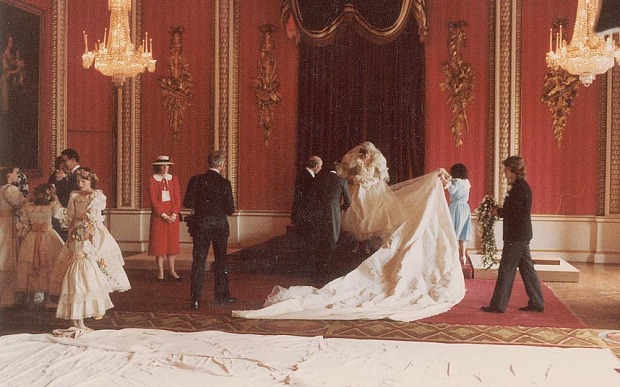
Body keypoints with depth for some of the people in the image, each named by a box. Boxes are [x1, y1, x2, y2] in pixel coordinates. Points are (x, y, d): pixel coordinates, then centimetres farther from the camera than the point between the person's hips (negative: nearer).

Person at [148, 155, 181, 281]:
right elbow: (153, 200, -8)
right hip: (158, 216, -3)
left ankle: (172, 271, 13)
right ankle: (160, 272, 6)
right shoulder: (152, 180, -3)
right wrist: (164, 215, -13)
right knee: (159, 243, 0)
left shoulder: (173, 179, 6)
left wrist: (174, 214, -9)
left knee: (172, 242, 5)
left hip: (172, 216, 3)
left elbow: (177, 198, 3)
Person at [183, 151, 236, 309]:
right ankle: (222, 295, 24)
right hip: (220, 226, 0)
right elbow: (230, 209, -8)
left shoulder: (196, 180, -5)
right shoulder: (225, 183, -8)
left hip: (201, 225, 0)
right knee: (221, 261, 15)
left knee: (198, 262, 3)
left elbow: (187, 203, -8)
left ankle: (196, 299, -2)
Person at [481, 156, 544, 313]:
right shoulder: (522, 186, 13)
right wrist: (501, 210, 8)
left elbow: (514, 213, -21)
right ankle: (536, 303, 20)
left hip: (516, 236, -10)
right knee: (527, 268, 14)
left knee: (506, 270, -4)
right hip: (522, 235, 10)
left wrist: (498, 212, -6)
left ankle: (498, 305, 1)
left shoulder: (519, 187, -17)